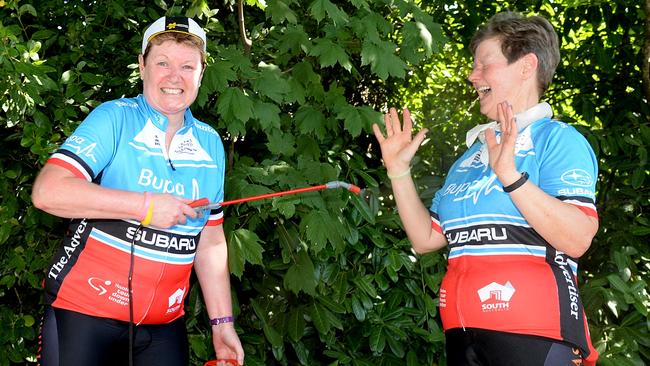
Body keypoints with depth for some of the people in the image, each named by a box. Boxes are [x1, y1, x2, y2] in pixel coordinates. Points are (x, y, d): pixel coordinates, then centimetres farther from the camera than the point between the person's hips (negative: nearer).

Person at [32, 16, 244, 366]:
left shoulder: (211, 144, 7)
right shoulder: (114, 118, -8)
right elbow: (47, 191, -20)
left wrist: (222, 323, 8)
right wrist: (145, 205, -21)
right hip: (84, 311, -4)